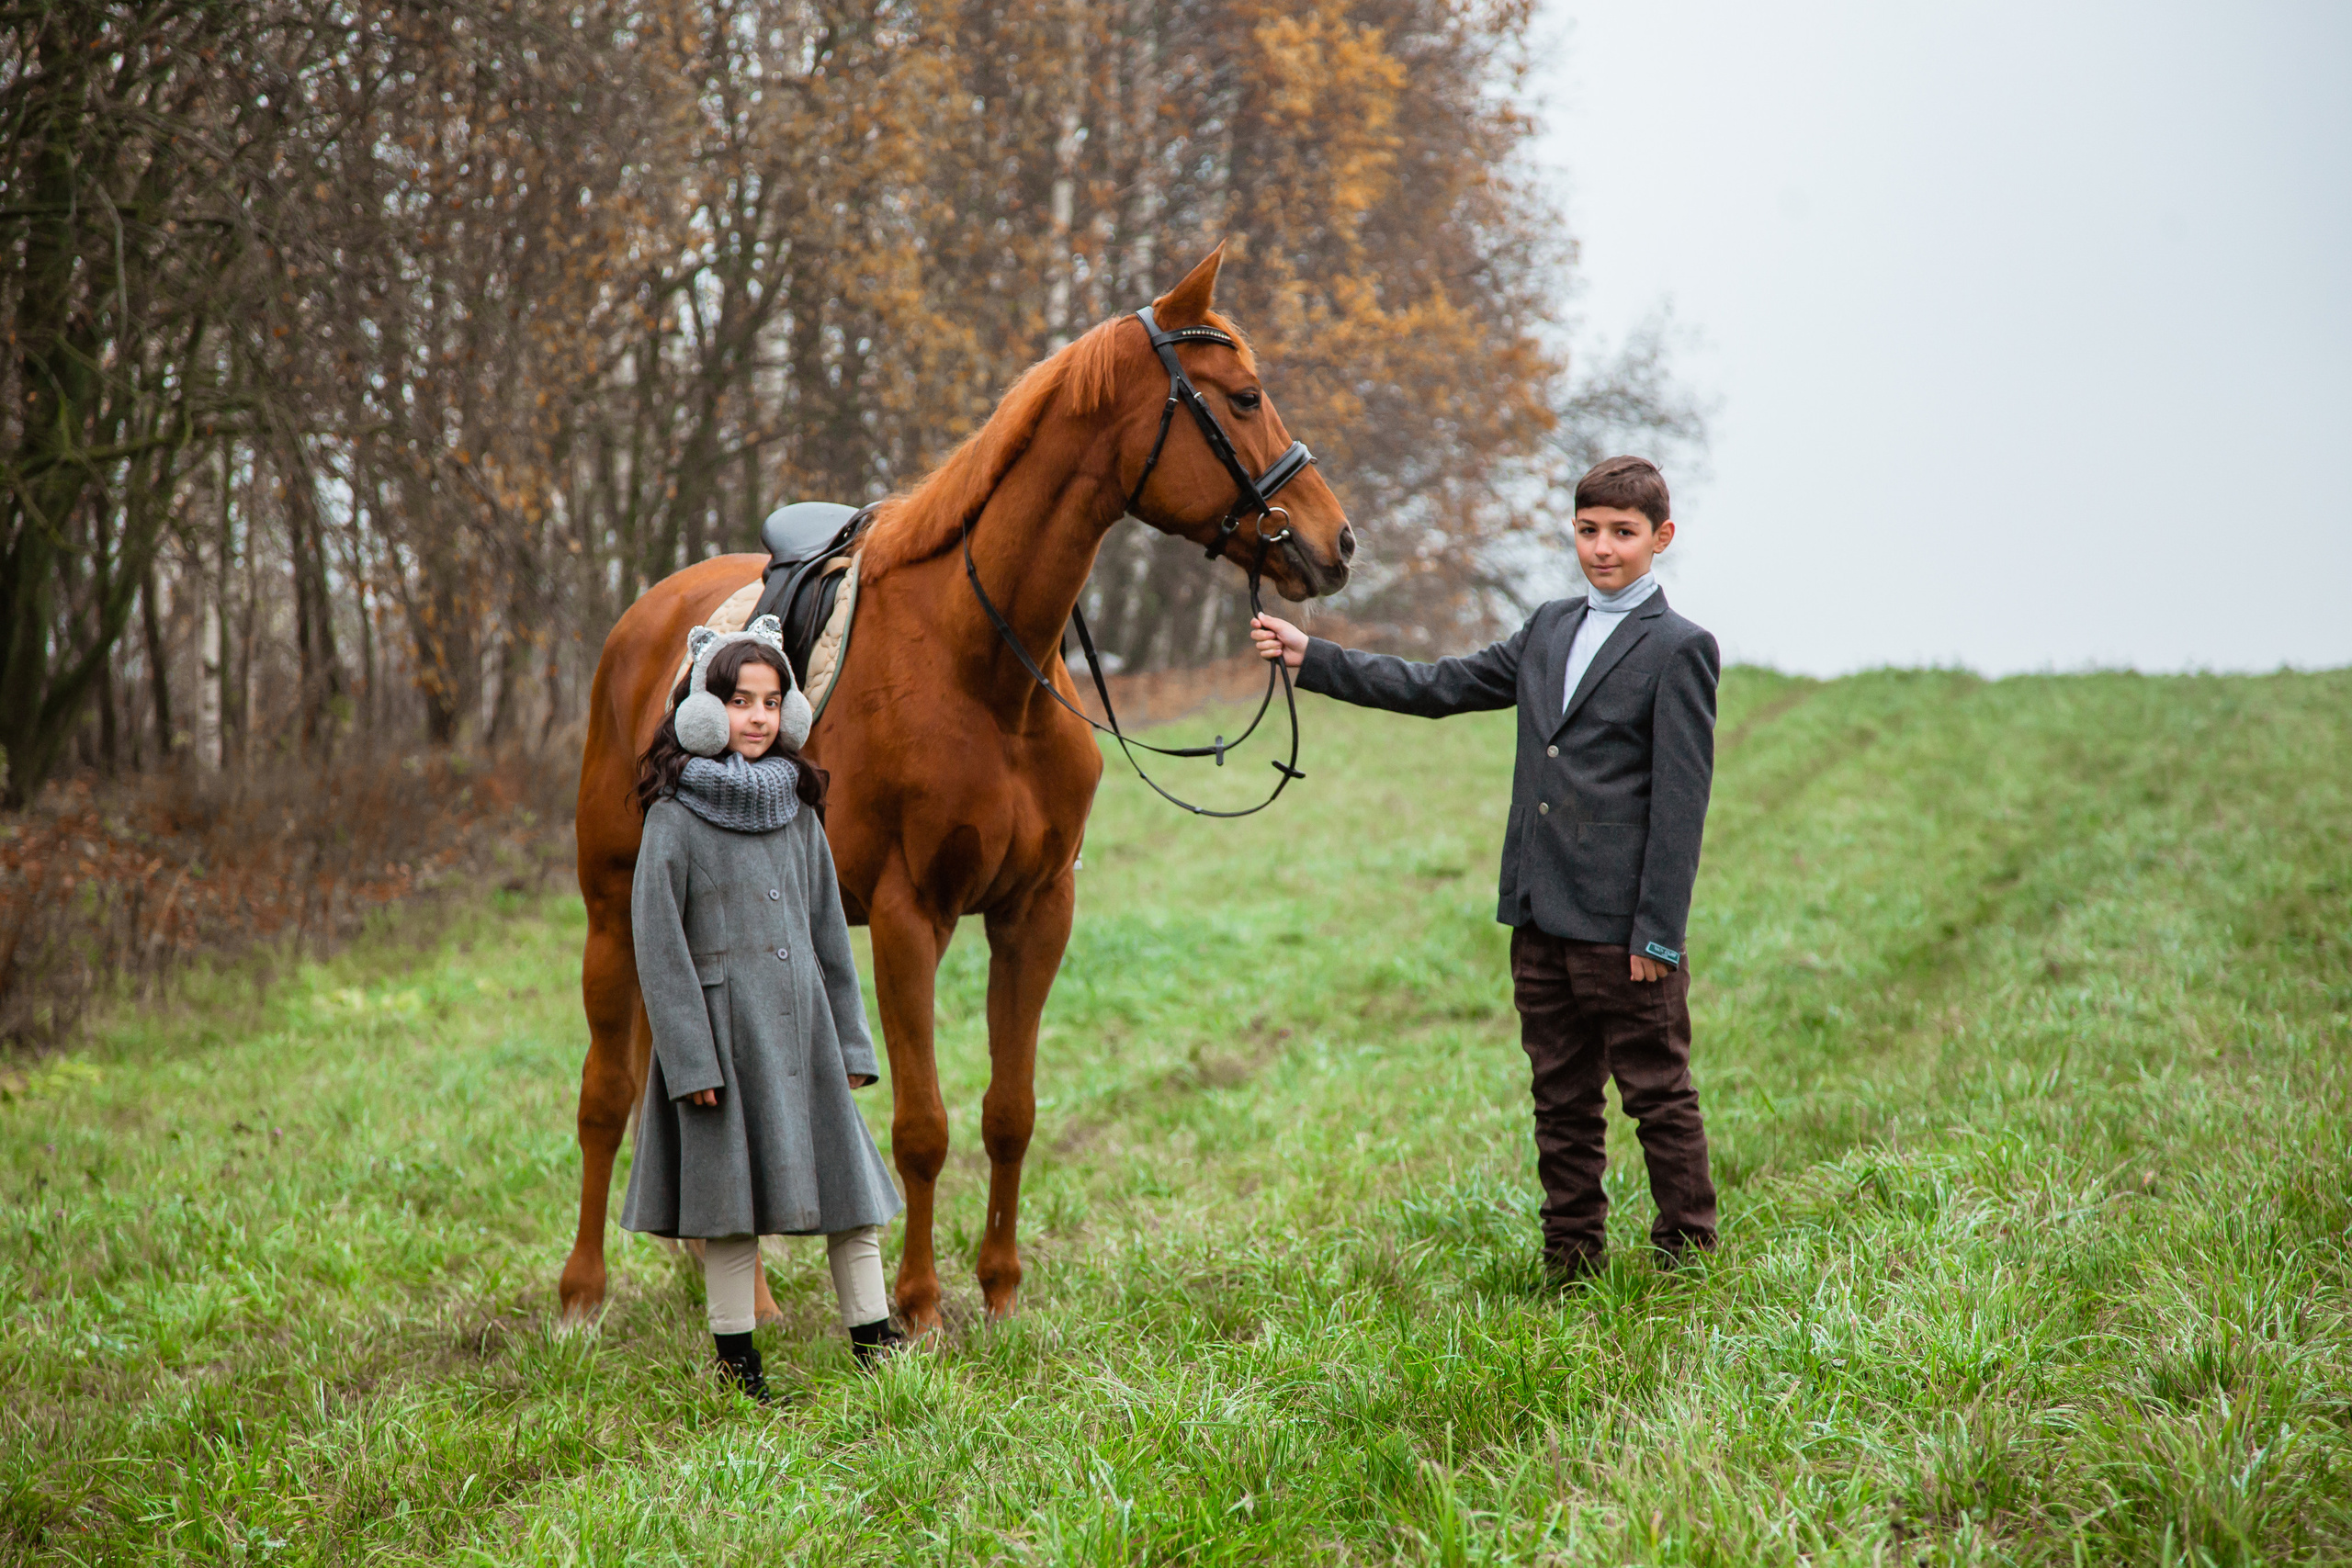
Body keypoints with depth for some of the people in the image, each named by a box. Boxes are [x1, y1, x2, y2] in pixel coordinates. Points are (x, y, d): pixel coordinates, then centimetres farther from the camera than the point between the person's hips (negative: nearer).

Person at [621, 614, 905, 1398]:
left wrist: (850, 1041, 10)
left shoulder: (798, 810, 9)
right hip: (723, 1026, -5)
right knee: (731, 1195, 1)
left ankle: (875, 1346, 12)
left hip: (802, 1024, 5)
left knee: (848, 1180, 4)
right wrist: (691, 1058, -13)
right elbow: (658, 945, -9)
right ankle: (736, 1358, 12)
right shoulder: (676, 817, -7)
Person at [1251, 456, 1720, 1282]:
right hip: (1540, 913, 7)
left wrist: (1658, 932, -15)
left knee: (1657, 1093, 1)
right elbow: (1437, 688, 17)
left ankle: (1687, 1258, 11)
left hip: (1620, 922, -7)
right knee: (1562, 1100, 12)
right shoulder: (1549, 629, 15)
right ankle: (1570, 1263, 19)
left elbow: (1680, 802, -11)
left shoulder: (1679, 649, -6)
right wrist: (1311, 656, 11)